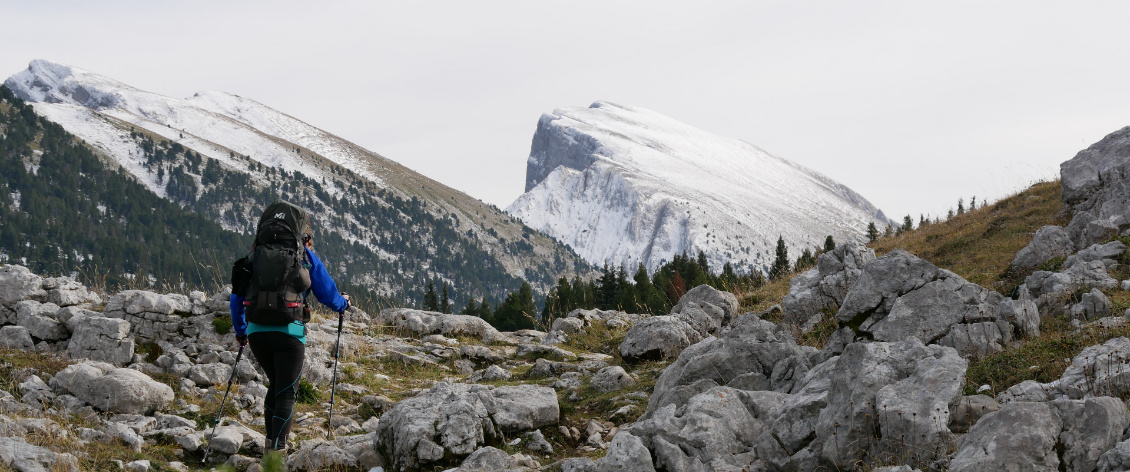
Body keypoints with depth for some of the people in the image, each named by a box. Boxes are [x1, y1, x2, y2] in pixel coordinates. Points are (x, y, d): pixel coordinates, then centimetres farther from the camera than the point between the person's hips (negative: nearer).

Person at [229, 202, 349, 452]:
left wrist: (240, 330, 30)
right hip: (289, 331, -4)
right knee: (286, 393, 2)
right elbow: (328, 295, 5)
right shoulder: (306, 257, 3)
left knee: (276, 384, 25)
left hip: (257, 330, 4)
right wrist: (343, 303, 28)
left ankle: (271, 441, 24)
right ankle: (278, 447, -6)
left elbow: (237, 297, 17)